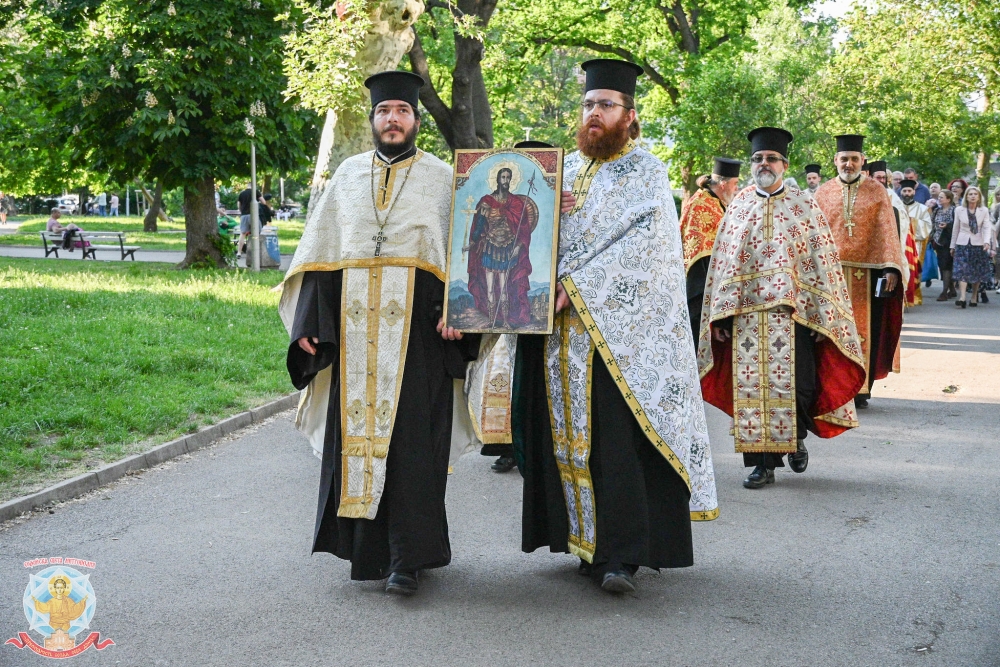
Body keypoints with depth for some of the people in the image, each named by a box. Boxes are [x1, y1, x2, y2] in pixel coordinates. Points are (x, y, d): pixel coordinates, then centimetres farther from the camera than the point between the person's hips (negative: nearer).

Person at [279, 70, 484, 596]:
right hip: (354, 325, 3)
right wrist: (309, 321, 4)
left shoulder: (442, 178, 6)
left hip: (417, 326, -3)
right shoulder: (348, 176, 14)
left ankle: (406, 557, -3)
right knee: (353, 429, 5)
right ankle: (361, 541, 18)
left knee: (410, 437, -6)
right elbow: (320, 254, 13)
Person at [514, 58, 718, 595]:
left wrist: (575, 286, -18)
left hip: (617, 328, -6)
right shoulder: (564, 169, 18)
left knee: (615, 438, -11)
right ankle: (586, 540, 11)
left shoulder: (645, 171, 0)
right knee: (568, 435, 4)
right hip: (560, 331, 6)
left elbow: (638, 243, -12)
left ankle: (620, 554, -11)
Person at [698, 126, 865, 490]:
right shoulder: (738, 207, 11)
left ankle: (797, 436, 24)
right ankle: (762, 463, 9)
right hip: (745, 312, 2)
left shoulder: (804, 205, 4)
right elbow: (721, 263, 10)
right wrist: (719, 315, 3)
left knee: (796, 384, -5)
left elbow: (823, 261, 1)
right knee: (752, 386, 1)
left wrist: (822, 315, -6)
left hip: (792, 311, -2)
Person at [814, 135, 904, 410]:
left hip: (866, 272, -1)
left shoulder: (877, 192, 3)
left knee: (864, 328, 2)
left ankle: (860, 389, 8)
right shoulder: (823, 193, 8)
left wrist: (891, 268, -12)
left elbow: (888, 232, -2)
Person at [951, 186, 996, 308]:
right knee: (962, 270, -13)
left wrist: (987, 241, -21)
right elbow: (956, 229, 9)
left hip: (978, 244, 1)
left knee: (977, 273, 5)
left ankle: (974, 298, 15)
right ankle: (962, 297, -22)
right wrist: (953, 246, 11)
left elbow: (987, 228, -4)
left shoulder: (984, 211, 3)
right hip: (962, 244, -1)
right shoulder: (959, 210, 5)